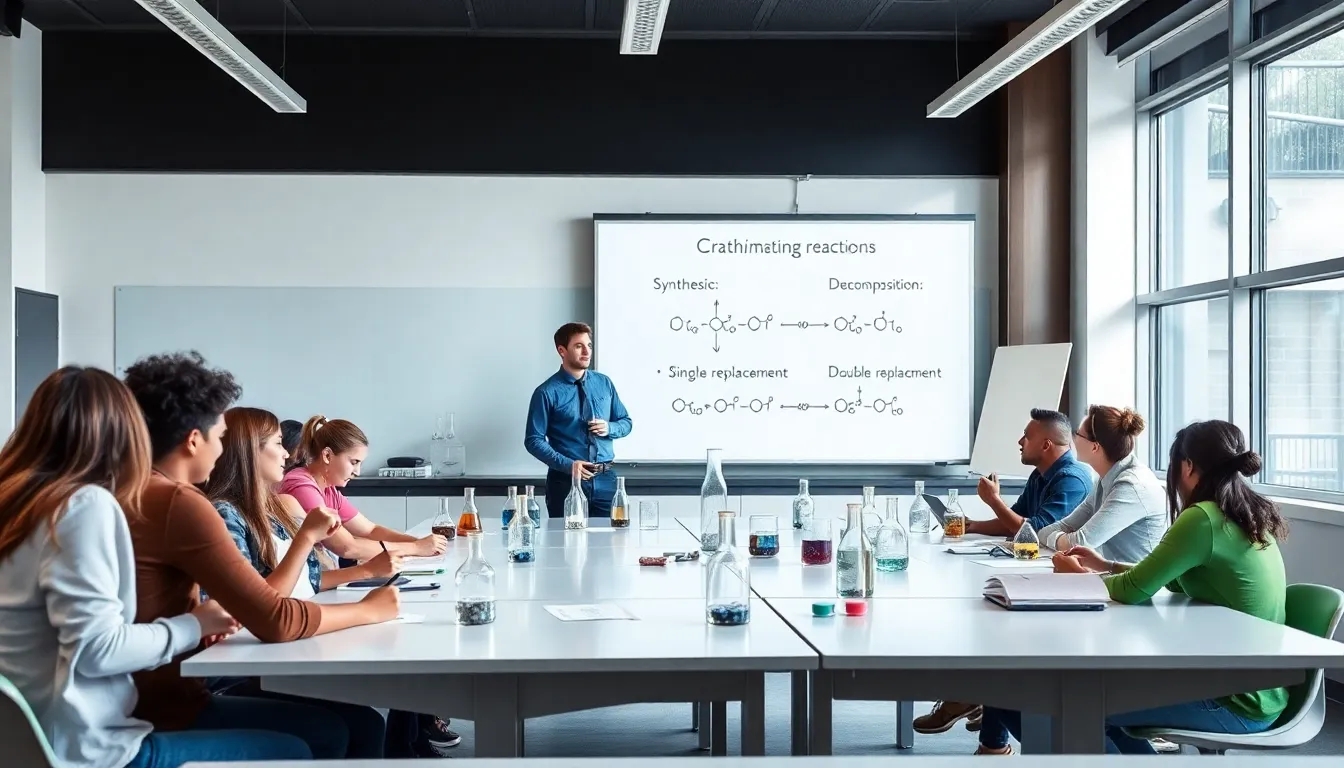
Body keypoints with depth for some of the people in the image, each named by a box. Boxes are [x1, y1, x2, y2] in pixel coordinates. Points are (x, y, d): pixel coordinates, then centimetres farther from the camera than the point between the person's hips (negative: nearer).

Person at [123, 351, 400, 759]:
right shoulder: (179, 503, -19)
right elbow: (276, 621, -21)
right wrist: (369, 609, -6)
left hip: (131, 699, 9)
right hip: (160, 711, -9)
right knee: (326, 732, 5)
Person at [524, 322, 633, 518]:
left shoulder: (604, 383, 8)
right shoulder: (547, 392, -8)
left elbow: (625, 422, 16)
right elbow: (534, 440, -8)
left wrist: (609, 428, -7)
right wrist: (567, 465, -20)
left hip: (605, 479, 4)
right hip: (566, 481, -4)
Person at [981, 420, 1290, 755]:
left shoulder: (1203, 519, -21)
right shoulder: (1250, 517, 8)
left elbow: (1134, 590, -16)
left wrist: (1078, 576, 3)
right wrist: (1107, 567, 19)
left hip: (1237, 702, -9)